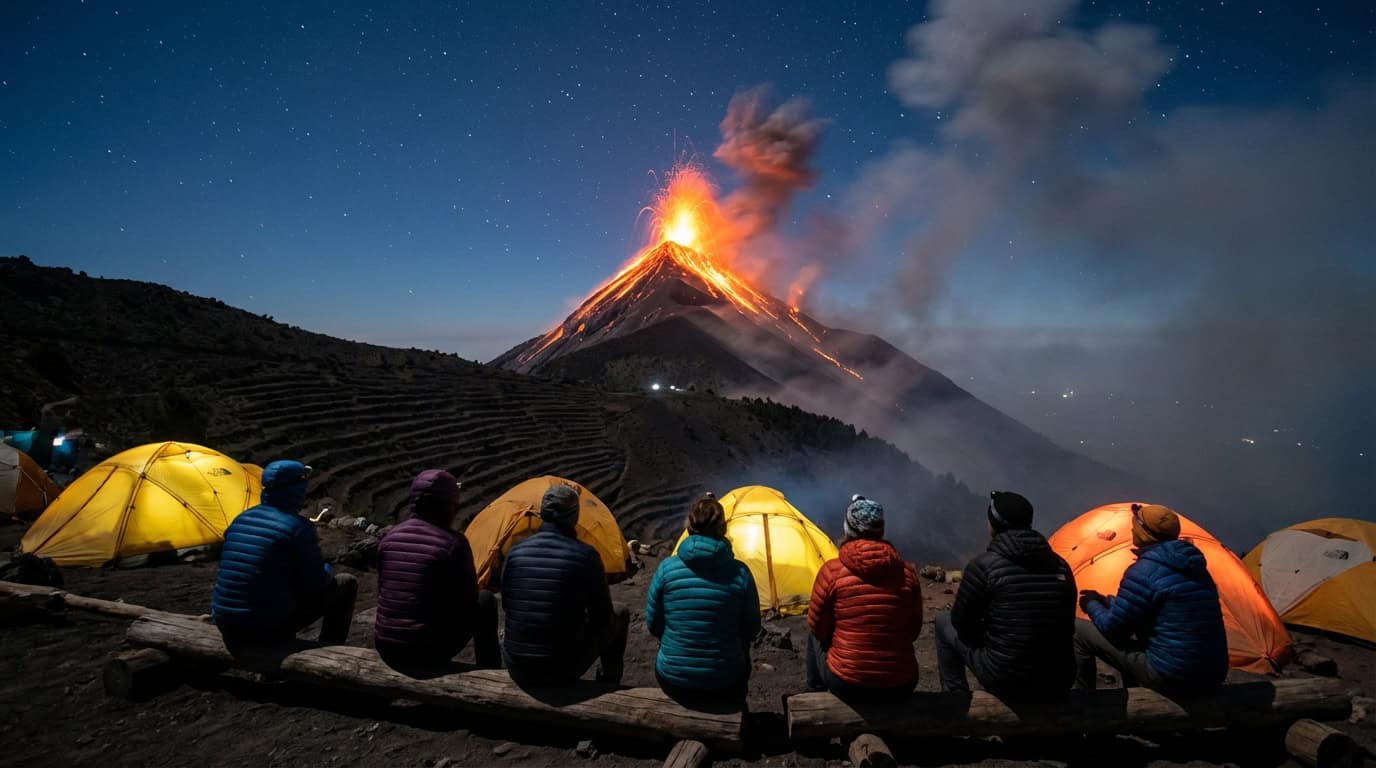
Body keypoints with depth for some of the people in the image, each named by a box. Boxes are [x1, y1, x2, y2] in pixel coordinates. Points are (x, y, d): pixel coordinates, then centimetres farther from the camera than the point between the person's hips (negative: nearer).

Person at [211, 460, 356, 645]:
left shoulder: (241, 518, 6)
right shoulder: (297, 527, -13)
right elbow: (315, 584, -9)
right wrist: (327, 570, 14)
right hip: (269, 628, -7)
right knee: (345, 583, 7)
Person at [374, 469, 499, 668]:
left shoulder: (390, 537, 3)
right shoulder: (453, 542, -13)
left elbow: (384, 591, 15)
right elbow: (469, 598, -2)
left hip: (386, 648, 6)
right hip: (428, 650, -6)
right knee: (485, 600, 14)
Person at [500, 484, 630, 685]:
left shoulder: (516, 551, -3)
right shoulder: (586, 555, -13)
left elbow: (508, 606, 12)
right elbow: (602, 616, -3)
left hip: (516, 670, 4)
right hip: (563, 670, -4)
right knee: (620, 614, 20)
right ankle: (608, 687, 35)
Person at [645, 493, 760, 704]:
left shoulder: (667, 569, -11)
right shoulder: (739, 573, -12)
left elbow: (653, 626, -1)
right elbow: (751, 631, -1)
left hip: (672, 681, 1)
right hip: (725, 686, 0)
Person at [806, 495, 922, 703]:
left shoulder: (832, 571, -13)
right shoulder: (907, 573, -4)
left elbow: (818, 629, -1)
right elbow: (913, 631, 8)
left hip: (846, 685, -2)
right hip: (901, 687, 2)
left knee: (815, 638, 26)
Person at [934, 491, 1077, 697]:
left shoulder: (984, 565, -12)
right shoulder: (1061, 566, 3)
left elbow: (962, 623, -2)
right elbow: (1066, 627, 14)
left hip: (1006, 681, -5)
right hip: (1060, 682, 5)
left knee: (944, 622, 15)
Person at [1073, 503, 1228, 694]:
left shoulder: (1143, 571, -16)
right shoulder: (1192, 566, 11)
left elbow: (1112, 629, -8)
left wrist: (1092, 605, 11)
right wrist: (1104, 601, 25)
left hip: (1170, 677, -9)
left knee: (1079, 630, 1)